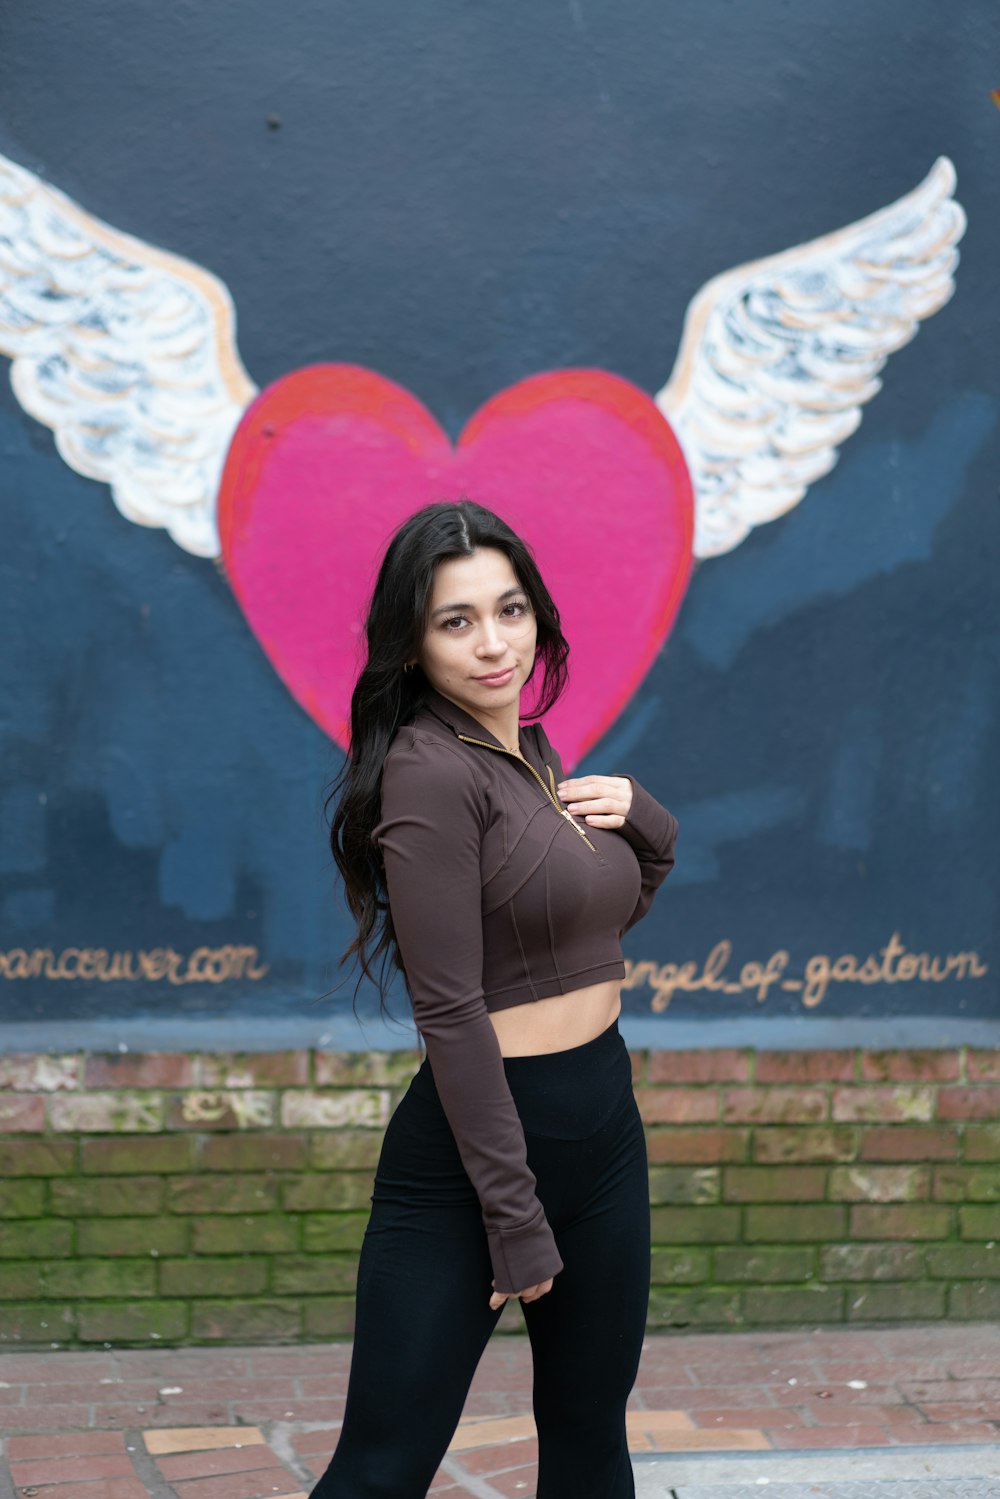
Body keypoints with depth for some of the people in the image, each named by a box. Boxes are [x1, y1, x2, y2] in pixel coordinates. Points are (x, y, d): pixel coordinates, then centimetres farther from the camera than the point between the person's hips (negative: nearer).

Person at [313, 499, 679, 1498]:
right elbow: (451, 1013, -20)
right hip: (474, 1148, -9)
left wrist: (644, 820, 3)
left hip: (603, 1127, 9)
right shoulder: (430, 773, -17)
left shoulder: (538, 755, 9)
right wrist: (515, 1216, -20)